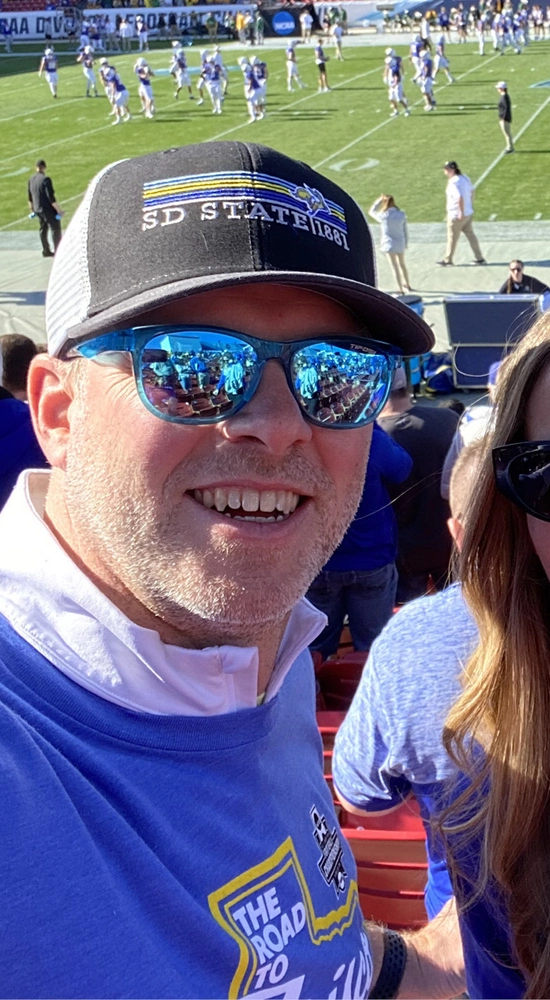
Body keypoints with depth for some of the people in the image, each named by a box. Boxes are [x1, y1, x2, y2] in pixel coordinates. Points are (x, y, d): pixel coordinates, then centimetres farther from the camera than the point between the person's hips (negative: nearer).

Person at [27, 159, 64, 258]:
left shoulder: (31, 180, 6)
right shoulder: (45, 179, -19)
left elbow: (30, 197, 15)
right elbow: (51, 197, -22)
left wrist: (32, 209, 27)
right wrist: (59, 210, -18)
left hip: (37, 209, 8)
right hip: (48, 209, -8)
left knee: (43, 230, 17)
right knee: (56, 229, -1)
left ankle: (46, 251, 24)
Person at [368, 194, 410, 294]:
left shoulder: (383, 216, -16)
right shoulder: (401, 215, -6)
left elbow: (371, 211, 3)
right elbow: (405, 230, 3)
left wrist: (379, 200, 9)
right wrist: (405, 243, 15)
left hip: (390, 244, -4)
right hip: (401, 243, 4)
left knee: (395, 266, 2)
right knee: (402, 264, 23)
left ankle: (401, 290, -1)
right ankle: (408, 285, 40)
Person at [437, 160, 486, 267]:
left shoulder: (454, 182, -23)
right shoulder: (465, 177, 5)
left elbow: (460, 198, -32)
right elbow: (471, 191, 16)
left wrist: (461, 212, -24)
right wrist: (471, 205, 22)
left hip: (456, 215, -9)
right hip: (468, 212, 9)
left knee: (452, 238, 6)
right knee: (470, 235, 15)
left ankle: (448, 260, 20)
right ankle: (479, 258, 18)